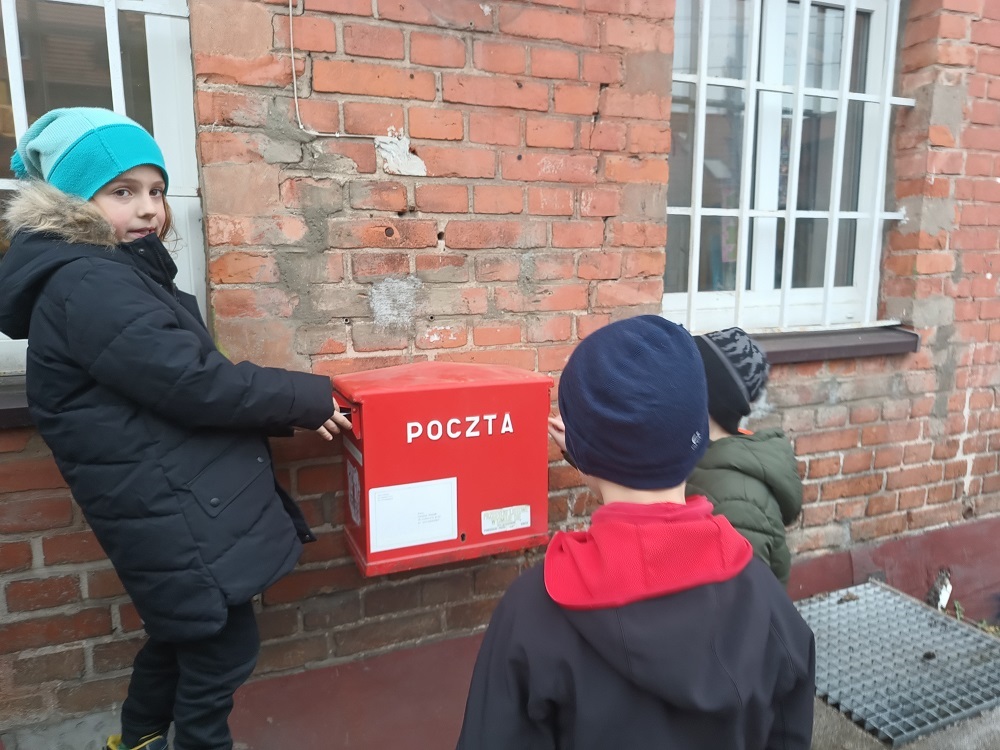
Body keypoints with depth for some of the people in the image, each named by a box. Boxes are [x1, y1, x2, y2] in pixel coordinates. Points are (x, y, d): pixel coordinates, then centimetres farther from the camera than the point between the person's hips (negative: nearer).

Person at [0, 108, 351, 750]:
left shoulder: (118, 275, 14)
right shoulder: (87, 285, -19)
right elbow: (190, 384, -26)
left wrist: (284, 413, 5)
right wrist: (308, 397, -14)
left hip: (179, 510, 10)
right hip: (177, 520, -10)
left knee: (184, 637, 25)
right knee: (223, 651, 5)